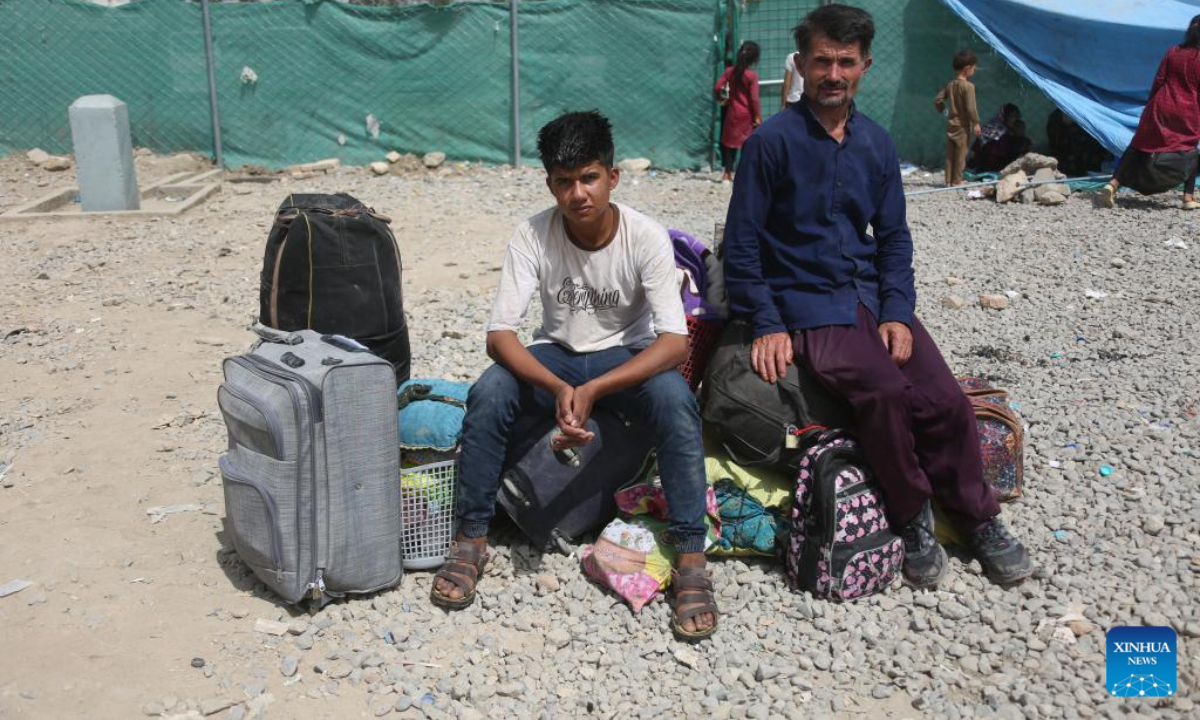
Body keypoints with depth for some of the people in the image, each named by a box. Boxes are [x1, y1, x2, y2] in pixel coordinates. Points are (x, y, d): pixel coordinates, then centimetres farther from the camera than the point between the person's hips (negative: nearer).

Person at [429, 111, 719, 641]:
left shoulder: (646, 237, -20)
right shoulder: (532, 237, -16)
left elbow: (674, 342, -26)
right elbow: (499, 334, -21)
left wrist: (592, 390, -37)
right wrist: (558, 388, -39)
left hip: (628, 357, -1)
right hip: (555, 356, 2)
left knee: (675, 400, -34)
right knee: (487, 394, -28)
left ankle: (691, 558, -24)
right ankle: (471, 539, -10)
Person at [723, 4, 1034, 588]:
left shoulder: (877, 144, 9)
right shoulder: (772, 141, -6)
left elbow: (893, 237, 14)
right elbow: (741, 245, -5)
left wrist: (897, 312, -1)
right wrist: (767, 325, -12)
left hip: (872, 296, 5)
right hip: (805, 306, -5)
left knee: (946, 401, -13)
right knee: (885, 391, -28)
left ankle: (978, 520, 10)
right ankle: (913, 519, -6)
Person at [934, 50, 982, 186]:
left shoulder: (950, 84, 5)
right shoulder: (968, 86, -15)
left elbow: (937, 100, 8)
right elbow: (970, 107, -20)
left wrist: (943, 110, 24)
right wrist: (976, 123, -12)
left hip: (951, 123, 6)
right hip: (962, 125, -6)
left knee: (950, 154, 9)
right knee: (960, 154, 2)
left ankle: (948, 181, 12)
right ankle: (957, 181, 6)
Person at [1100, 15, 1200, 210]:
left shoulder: (1172, 52, 3)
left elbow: (1158, 81, 4)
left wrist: (1150, 105, 13)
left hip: (1162, 107, 2)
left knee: (1138, 146, 7)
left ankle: (1113, 184, -6)